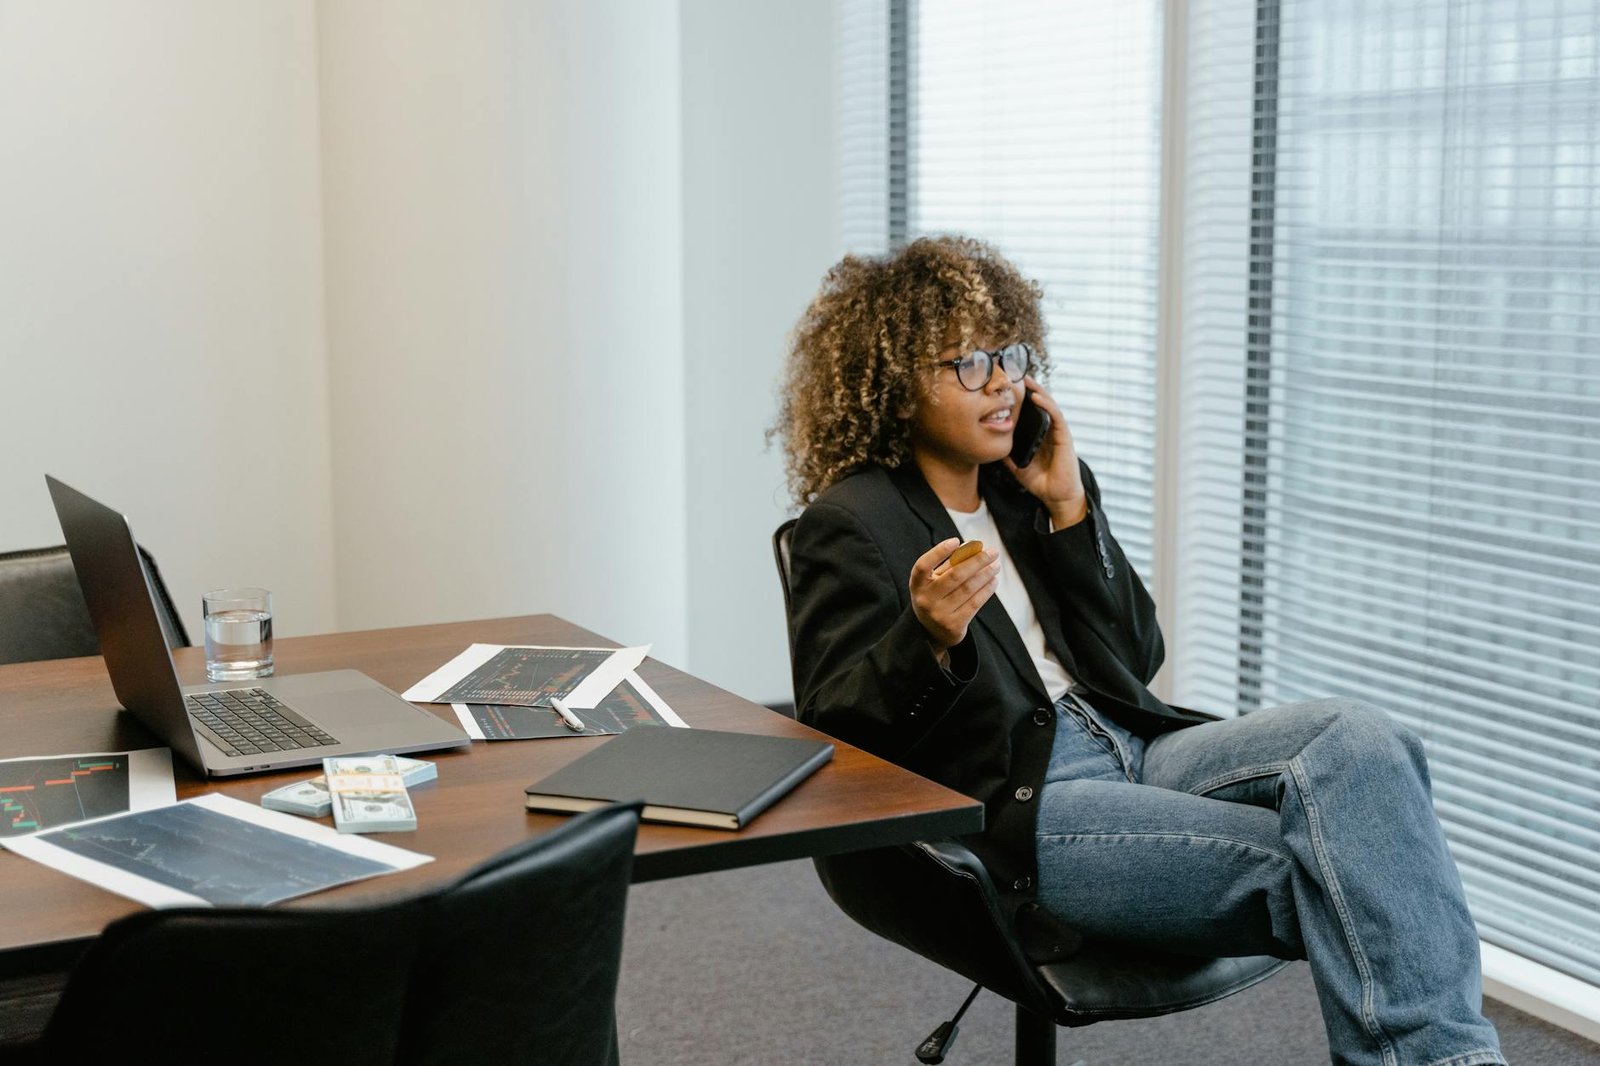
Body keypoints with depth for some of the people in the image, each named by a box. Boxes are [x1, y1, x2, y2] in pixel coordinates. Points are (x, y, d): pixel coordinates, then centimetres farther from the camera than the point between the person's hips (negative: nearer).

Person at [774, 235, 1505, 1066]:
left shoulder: (1021, 489, 20)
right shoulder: (848, 525, 2)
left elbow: (1137, 657, 16)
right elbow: (830, 723, -5)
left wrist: (1071, 509, 6)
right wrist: (929, 640, -25)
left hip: (1128, 747, 7)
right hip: (1013, 808, -6)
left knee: (1356, 737, -22)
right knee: (1313, 868, -27)